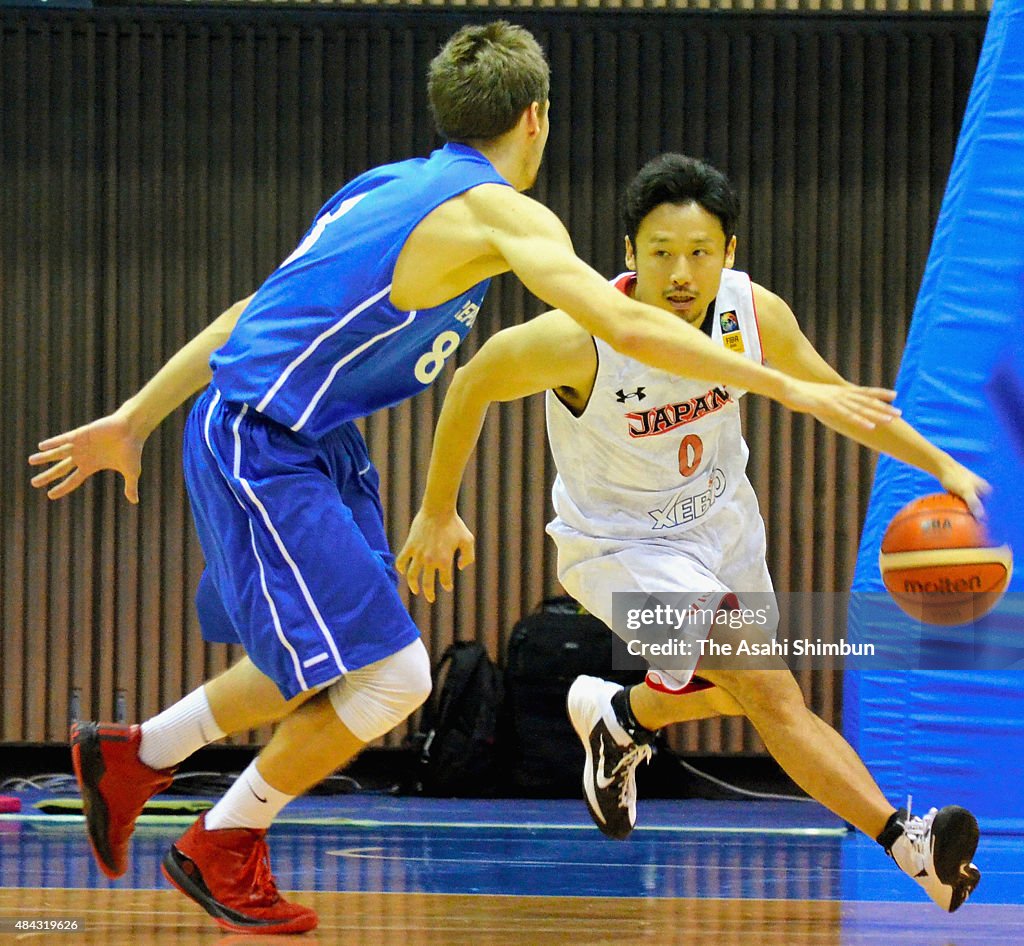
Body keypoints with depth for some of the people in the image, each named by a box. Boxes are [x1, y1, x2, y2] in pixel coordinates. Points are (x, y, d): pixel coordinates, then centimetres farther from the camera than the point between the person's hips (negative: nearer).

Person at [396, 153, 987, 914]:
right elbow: (472, 386, -15)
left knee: (738, 694, 24)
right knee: (770, 692, -19)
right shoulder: (579, 338, -32)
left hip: (721, 519, 6)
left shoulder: (755, 315, -20)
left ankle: (621, 717, 52)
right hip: (621, 540, -6)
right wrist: (438, 514, -7)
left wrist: (941, 465, -4)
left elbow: (832, 394, -1)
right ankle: (908, 844, -20)